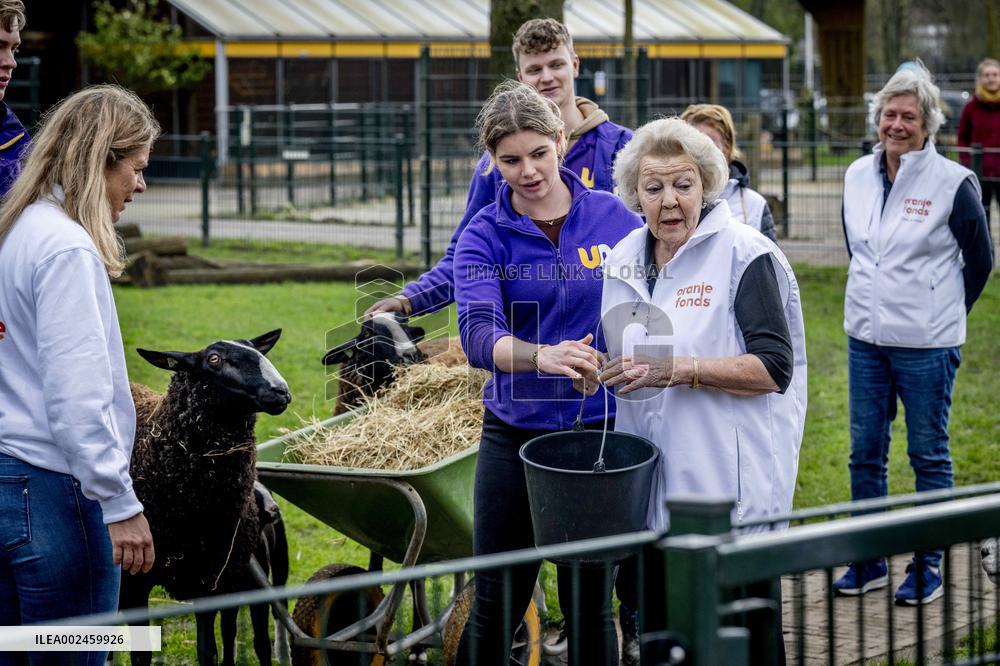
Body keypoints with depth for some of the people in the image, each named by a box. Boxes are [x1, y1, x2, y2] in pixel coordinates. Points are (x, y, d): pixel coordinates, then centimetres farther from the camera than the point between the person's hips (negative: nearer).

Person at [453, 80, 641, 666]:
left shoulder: (614, 216, 0)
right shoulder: (485, 237, -4)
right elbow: (478, 335, -21)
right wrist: (543, 357, -42)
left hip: (601, 430, 0)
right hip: (516, 434, 0)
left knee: (590, 606, 8)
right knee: (497, 605, 4)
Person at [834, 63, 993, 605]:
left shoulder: (953, 183, -11)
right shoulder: (858, 176, 4)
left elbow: (981, 259, -1)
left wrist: (942, 313, 5)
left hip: (927, 345, -5)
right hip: (865, 337, 5)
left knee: (929, 456, 4)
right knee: (865, 453, 10)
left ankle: (928, 568, 14)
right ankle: (869, 561, 22)